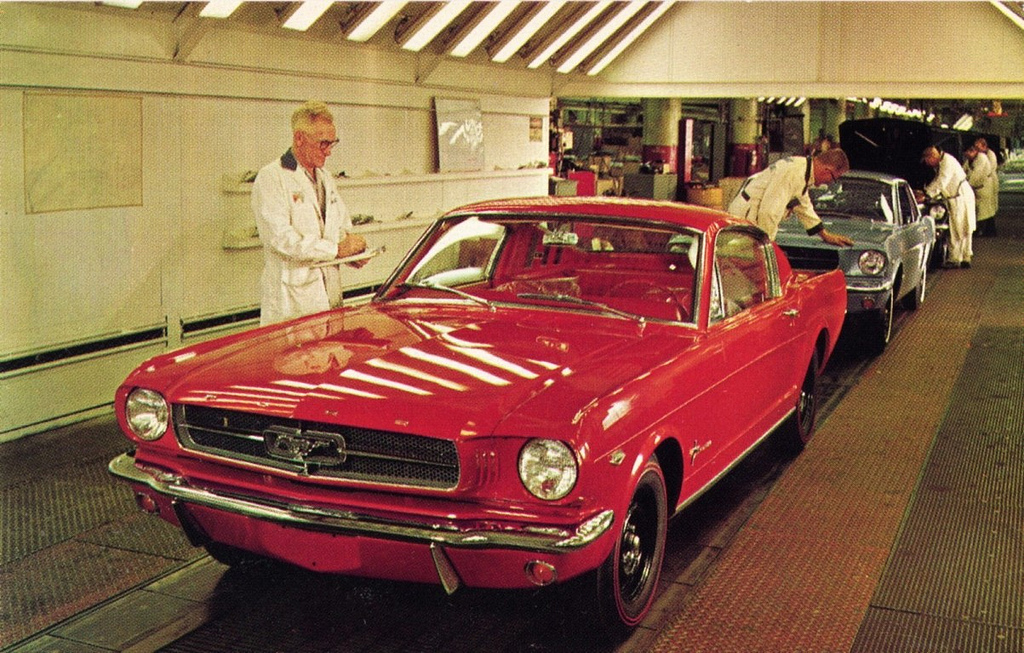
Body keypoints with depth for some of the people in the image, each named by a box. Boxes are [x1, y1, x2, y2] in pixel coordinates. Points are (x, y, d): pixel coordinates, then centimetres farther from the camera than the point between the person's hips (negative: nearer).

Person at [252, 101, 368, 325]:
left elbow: (343, 227, 25)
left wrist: (354, 250, 1)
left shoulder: (325, 178, 19)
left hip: (330, 291, 7)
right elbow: (280, 237, -18)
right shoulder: (271, 178, -7)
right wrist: (336, 249, -17)